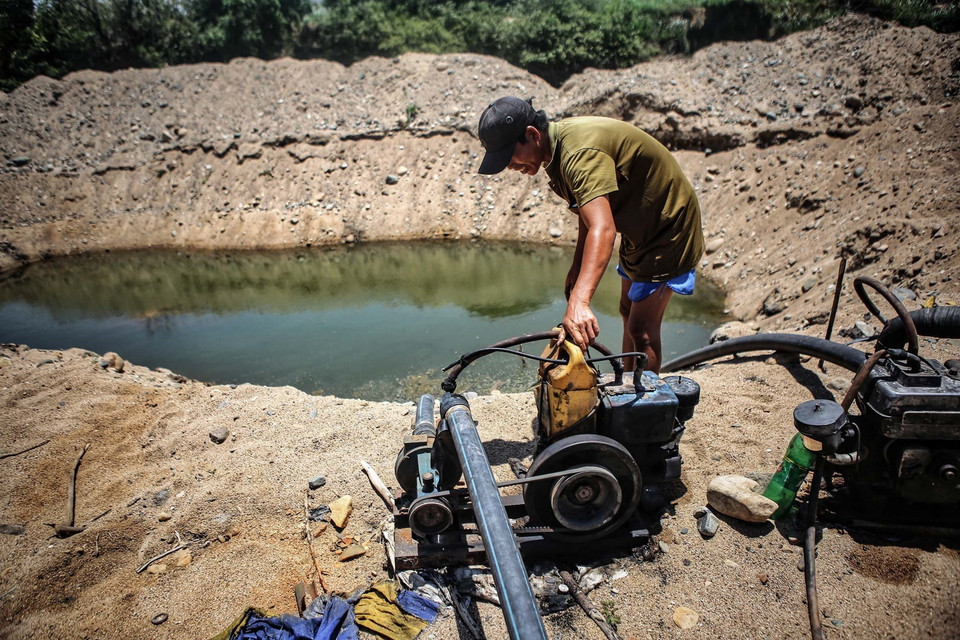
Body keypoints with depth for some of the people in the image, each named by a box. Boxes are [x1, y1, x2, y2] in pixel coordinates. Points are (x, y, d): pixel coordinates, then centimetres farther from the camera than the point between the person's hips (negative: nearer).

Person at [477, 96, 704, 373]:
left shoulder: (579, 152, -34)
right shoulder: (556, 147, -3)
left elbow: (603, 229, -48)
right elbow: (590, 208, 9)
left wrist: (579, 302, -58)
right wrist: (577, 265, 7)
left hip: (668, 229, -10)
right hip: (638, 230, 10)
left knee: (641, 330, -10)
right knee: (628, 312, 19)